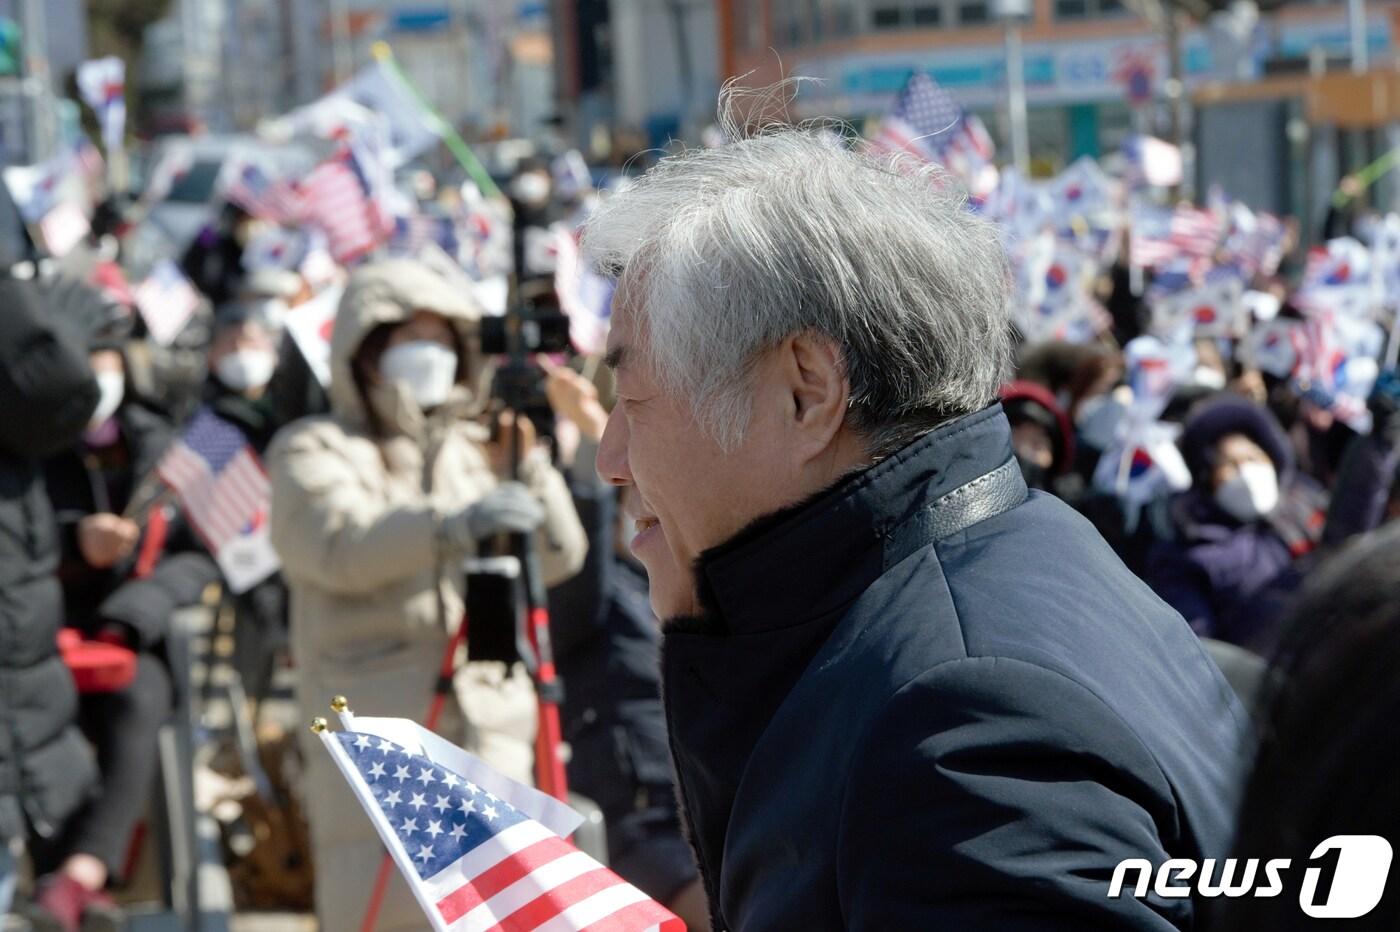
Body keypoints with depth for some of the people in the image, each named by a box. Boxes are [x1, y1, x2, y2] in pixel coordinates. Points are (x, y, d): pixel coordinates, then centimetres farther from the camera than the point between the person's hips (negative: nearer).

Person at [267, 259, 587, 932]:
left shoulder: (473, 450, 18)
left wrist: (532, 476, -10)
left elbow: (559, 557, 9)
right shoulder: (314, 451, 5)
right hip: (375, 733, -4)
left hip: (489, 730, 4)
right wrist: (452, 527, -32)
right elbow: (338, 546, -16)